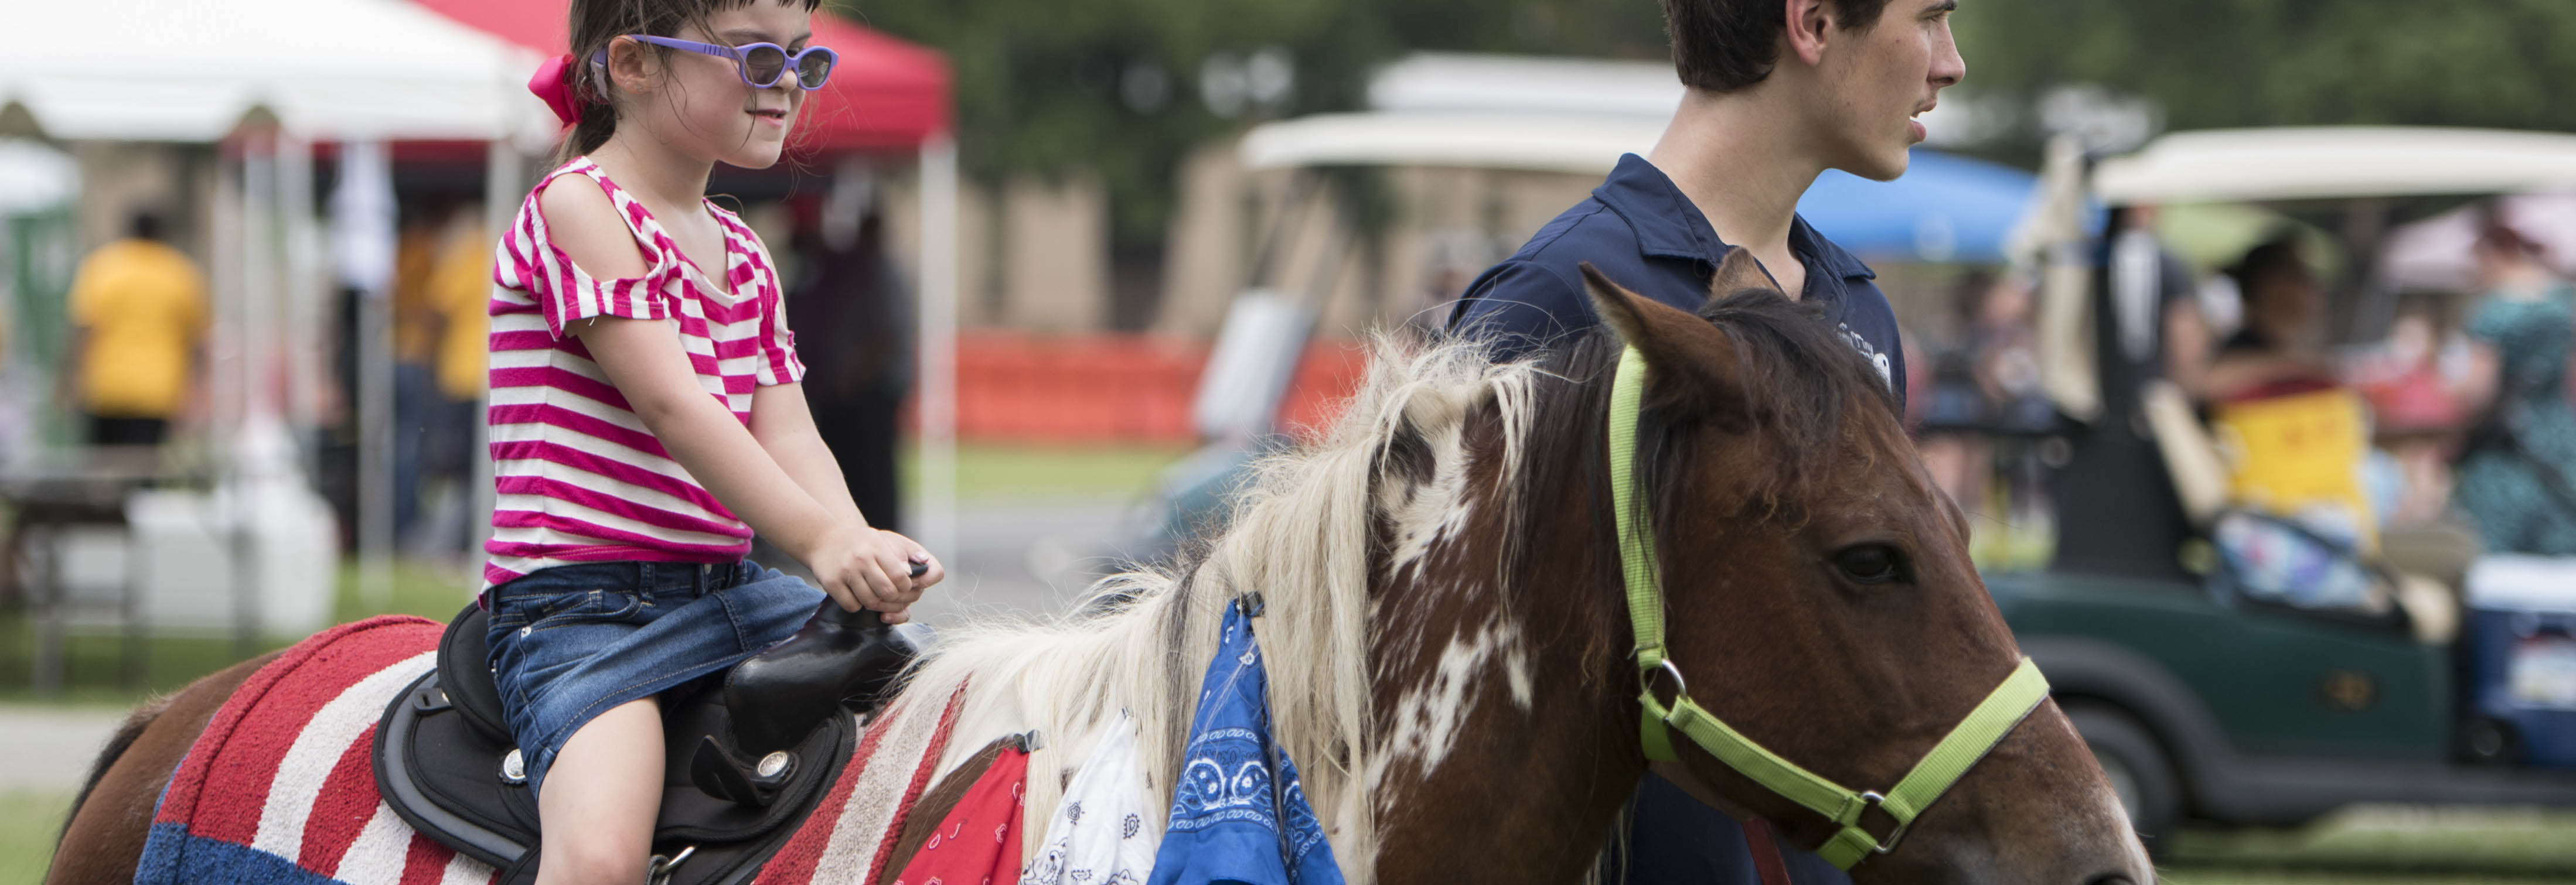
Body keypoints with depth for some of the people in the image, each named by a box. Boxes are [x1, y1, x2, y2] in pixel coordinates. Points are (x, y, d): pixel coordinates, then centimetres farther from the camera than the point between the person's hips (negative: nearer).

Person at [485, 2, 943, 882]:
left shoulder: (744, 256, 18)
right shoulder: (578, 207, -9)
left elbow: (785, 430, 8)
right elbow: (671, 404, -18)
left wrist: (864, 548, -14)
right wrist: (818, 541, -26)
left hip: (724, 595, 8)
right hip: (579, 609, -8)